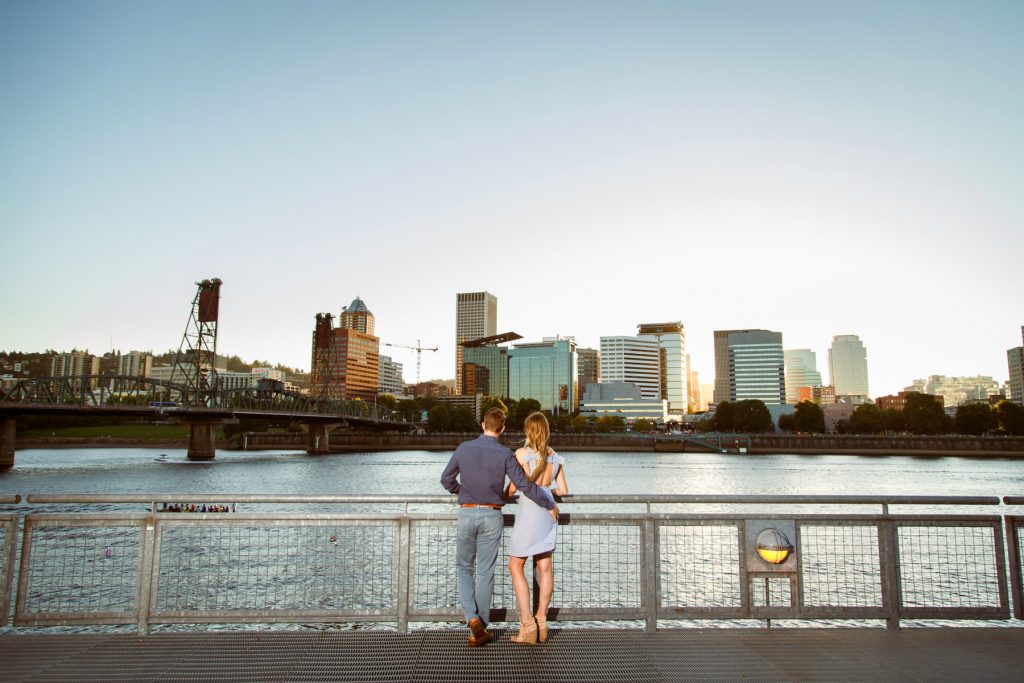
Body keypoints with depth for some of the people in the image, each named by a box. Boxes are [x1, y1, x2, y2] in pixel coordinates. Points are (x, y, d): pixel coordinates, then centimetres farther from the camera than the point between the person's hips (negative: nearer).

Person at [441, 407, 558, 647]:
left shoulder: (464, 448, -2)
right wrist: (550, 506, 5)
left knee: (464, 568, 16)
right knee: (485, 573, 8)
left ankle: (472, 619, -2)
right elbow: (525, 486, -8)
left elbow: (446, 479, 7)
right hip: (492, 516, -1)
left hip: (467, 514, 1)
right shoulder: (505, 454, -7)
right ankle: (479, 631, 13)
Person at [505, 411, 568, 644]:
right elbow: (563, 490, 13)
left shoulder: (522, 453, -7)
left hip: (529, 510, -6)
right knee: (545, 566, 10)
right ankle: (541, 621, 13)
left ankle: (527, 625, -3)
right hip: (548, 509, 6)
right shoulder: (556, 457, 9)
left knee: (516, 566, 2)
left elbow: (513, 487, -5)